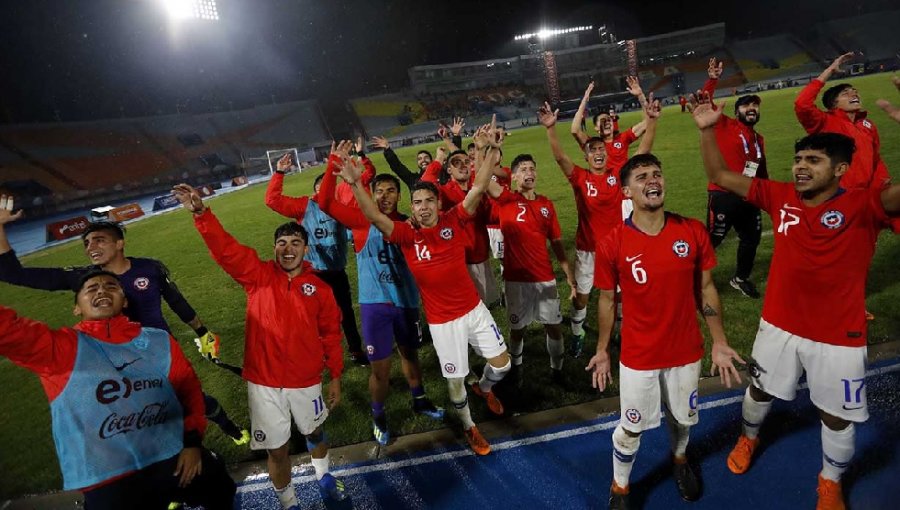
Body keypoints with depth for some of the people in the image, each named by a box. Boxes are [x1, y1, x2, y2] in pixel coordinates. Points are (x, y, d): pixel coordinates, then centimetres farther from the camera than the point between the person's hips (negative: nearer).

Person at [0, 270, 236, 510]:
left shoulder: (160, 341, 2)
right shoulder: (61, 347, -5)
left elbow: (189, 388, 8)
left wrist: (192, 441, 2)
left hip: (175, 460, 3)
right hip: (110, 481, -3)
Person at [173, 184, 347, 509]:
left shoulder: (319, 288, -4)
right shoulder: (258, 276, -5)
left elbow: (331, 335, 2)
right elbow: (225, 249, -18)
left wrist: (335, 377, 5)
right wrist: (201, 213, -34)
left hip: (306, 382, 1)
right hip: (264, 383, -1)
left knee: (315, 433, 24)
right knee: (277, 449, 12)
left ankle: (323, 476, 55)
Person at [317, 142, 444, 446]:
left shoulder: (408, 223, 1)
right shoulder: (362, 221, -7)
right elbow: (326, 204, -17)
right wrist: (335, 164, -24)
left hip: (407, 301, 3)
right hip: (374, 304, -3)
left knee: (410, 354, 23)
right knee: (380, 368, 5)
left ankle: (420, 401, 46)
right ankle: (378, 416, 31)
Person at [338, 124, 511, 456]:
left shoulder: (454, 220, -9)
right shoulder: (407, 235, -12)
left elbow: (478, 188, -18)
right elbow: (375, 217, -25)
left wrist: (489, 150, -27)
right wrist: (354, 184, -37)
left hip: (474, 308, 2)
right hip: (442, 321, -2)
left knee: (501, 364, 12)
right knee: (455, 380, 11)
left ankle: (484, 388, 49)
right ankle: (469, 428, 40)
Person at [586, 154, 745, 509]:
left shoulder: (693, 232, -10)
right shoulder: (611, 244, -17)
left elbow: (705, 289, 1)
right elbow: (607, 300, -5)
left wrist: (719, 343, 2)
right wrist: (602, 351, 0)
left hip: (687, 351, 3)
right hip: (638, 356, -2)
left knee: (683, 418, 25)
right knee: (631, 428, 13)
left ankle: (679, 458, 59)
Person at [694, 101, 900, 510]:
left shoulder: (862, 206, -17)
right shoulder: (780, 197, -7)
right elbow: (719, 176, -5)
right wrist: (708, 130, -17)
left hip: (838, 336, -2)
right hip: (778, 325, 3)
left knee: (837, 418, 15)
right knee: (760, 391, 22)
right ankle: (749, 437, 54)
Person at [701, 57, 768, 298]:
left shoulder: (759, 139, 16)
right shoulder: (724, 125, -2)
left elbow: (762, 170, 24)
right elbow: (704, 105, -14)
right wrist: (712, 81, -23)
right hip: (723, 196, -7)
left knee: (751, 239, 17)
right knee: (712, 239, -4)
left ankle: (741, 278, 36)